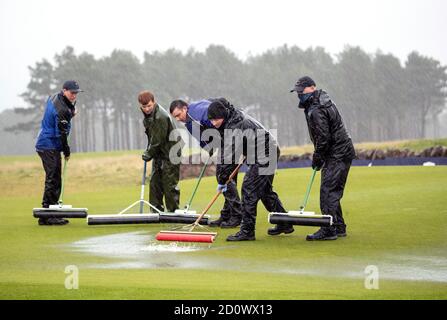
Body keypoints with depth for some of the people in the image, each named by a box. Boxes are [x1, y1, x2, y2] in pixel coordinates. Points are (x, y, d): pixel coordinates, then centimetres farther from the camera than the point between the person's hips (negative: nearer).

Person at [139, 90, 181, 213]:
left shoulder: (161, 117, -25)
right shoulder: (148, 115, 5)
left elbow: (158, 141, -22)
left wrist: (149, 154, -11)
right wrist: (149, 151, 7)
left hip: (170, 153, -9)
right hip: (158, 154, 9)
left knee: (169, 184, -7)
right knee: (155, 182, 9)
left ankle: (173, 211, -1)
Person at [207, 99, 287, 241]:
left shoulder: (234, 128, -26)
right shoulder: (233, 115, 4)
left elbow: (231, 158, -26)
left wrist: (222, 180, -18)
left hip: (264, 155, -11)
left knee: (249, 189, -13)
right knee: (265, 190, 21)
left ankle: (247, 231, -12)